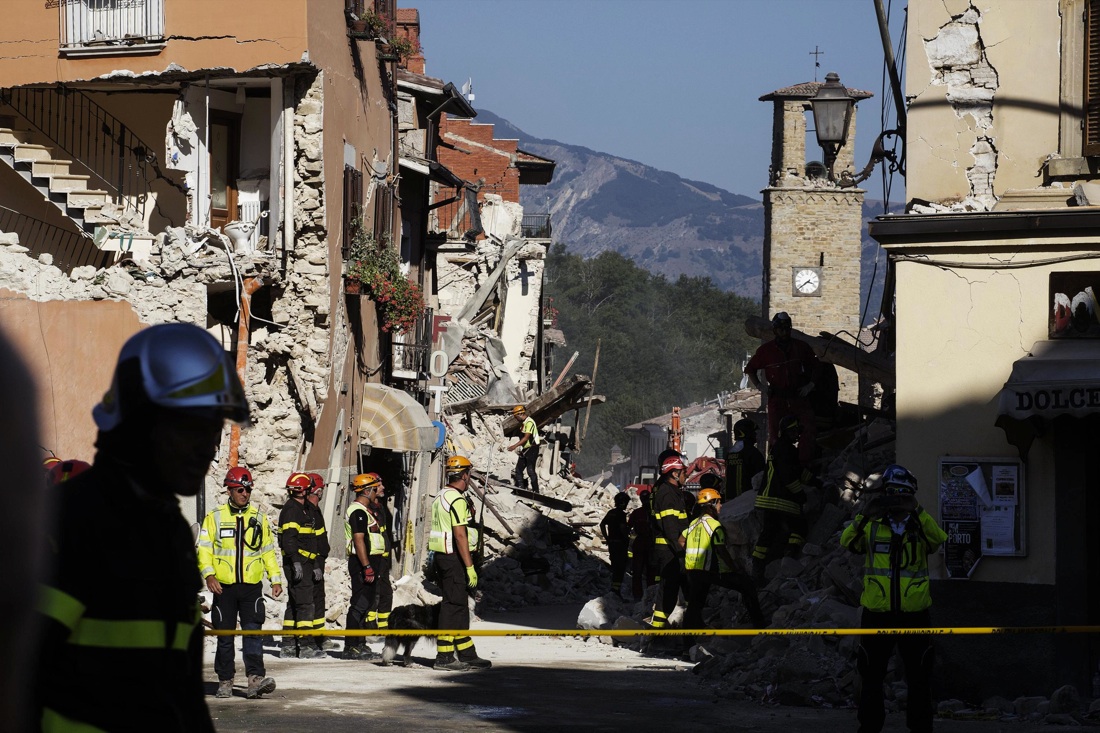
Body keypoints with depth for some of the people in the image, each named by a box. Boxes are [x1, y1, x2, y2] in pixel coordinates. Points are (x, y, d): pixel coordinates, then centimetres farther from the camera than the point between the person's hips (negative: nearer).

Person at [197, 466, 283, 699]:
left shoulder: (259, 518, 12)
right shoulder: (215, 518, 5)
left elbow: (268, 551, 17)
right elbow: (204, 549, 2)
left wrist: (276, 579, 9)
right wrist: (208, 575, -13)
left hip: (252, 586, 0)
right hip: (224, 587, 0)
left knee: (253, 631, -12)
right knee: (225, 637, 5)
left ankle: (255, 679, -19)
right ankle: (225, 682, 13)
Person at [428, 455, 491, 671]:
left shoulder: (440, 497, 16)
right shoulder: (457, 500, -15)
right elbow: (460, 535, -20)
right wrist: (470, 566, -20)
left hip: (440, 556, 10)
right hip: (453, 557, -10)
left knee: (460, 606, 13)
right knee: (453, 605, -6)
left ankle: (467, 654, 16)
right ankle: (444, 656, -5)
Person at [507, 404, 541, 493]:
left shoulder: (529, 422, -17)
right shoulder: (523, 423, 14)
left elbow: (526, 437, -23)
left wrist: (515, 446, -27)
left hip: (531, 449, -10)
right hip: (525, 450, 10)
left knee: (530, 470, -9)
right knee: (518, 469, 7)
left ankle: (535, 490, -3)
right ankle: (520, 488, 10)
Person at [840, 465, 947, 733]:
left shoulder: (921, 527, 3)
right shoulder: (873, 526, 4)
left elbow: (938, 539, -18)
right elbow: (848, 541, -12)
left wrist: (917, 512, -32)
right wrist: (864, 517, -29)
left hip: (914, 614, 0)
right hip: (877, 614, 0)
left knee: (919, 679, 6)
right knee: (871, 676, 7)